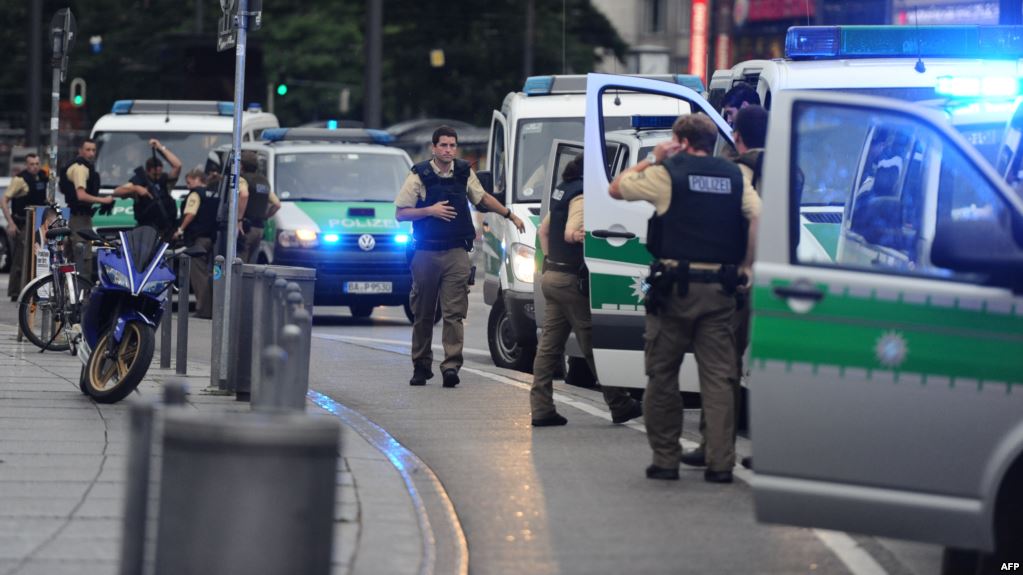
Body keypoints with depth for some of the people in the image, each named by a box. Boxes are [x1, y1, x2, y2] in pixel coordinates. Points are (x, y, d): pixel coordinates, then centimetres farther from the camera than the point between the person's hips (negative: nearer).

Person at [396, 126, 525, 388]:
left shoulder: (465, 173, 8)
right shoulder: (419, 176, -2)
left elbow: (483, 198, 26)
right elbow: (400, 214, -1)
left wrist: (510, 215, 28)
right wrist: (430, 211, -12)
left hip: (456, 253, 1)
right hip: (425, 254, -1)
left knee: (454, 312, -9)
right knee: (423, 314, 5)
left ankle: (451, 366, -15)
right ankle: (421, 366, 15)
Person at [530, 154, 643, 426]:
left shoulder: (562, 190, 14)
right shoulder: (582, 194, -16)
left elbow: (544, 229, 23)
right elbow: (570, 233, -25)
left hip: (551, 275, 9)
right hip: (571, 279, -9)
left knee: (549, 346, 7)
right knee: (594, 345, -2)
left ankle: (541, 408, 5)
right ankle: (620, 405, 5)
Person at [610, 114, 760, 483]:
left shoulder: (666, 173, -1)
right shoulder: (734, 177, 9)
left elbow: (616, 188, 10)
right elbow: (758, 216, -3)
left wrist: (652, 159, 18)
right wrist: (745, 267, 4)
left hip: (675, 285, -3)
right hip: (720, 287, 3)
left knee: (662, 375, 7)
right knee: (717, 378, 3)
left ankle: (665, 460, 8)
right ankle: (720, 463, -2)